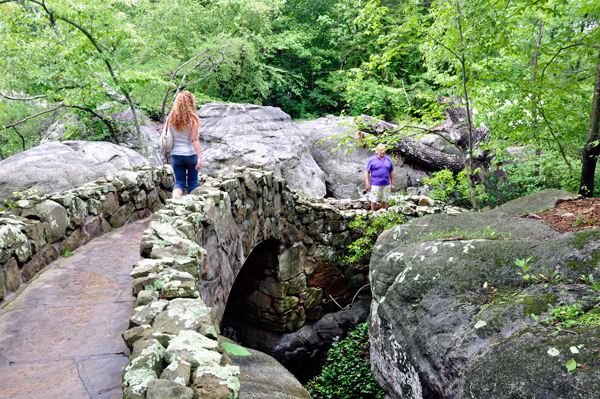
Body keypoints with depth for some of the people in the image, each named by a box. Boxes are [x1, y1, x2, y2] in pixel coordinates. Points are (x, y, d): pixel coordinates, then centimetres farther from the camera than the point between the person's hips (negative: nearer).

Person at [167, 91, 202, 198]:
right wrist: (199, 157, -17)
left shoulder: (171, 118, -1)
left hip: (175, 155, 3)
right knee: (192, 182, 13)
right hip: (191, 154, -3)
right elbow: (194, 139, -17)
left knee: (179, 182, 9)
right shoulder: (192, 119, -11)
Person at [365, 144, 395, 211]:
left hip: (386, 184, 3)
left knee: (384, 201, 8)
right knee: (374, 200, 2)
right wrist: (367, 183, -8)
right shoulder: (372, 160, -2)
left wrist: (392, 183, 9)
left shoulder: (388, 159, 8)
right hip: (375, 185, -3)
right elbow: (367, 172, -1)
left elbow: (391, 172, 13)